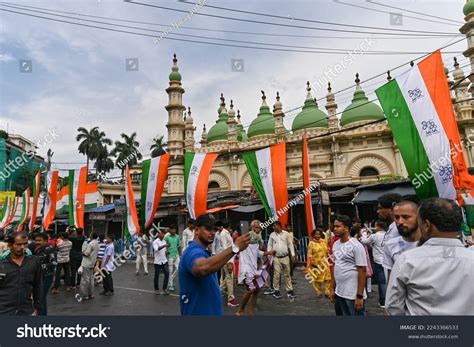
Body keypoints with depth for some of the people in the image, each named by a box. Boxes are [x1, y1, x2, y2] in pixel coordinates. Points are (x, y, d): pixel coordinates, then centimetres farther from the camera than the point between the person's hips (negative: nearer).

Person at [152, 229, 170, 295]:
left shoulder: (164, 241, 10)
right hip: (157, 262, -5)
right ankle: (156, 289, 23)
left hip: (164, 261, 5)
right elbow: (157, 249, -30)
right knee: (156, 276, 6)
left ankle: (165, 288, 9)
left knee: (167, 274, -3)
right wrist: (164, 245, -45)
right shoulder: (155, 242, -11)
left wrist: (166, 252, -3)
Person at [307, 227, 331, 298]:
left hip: (324, 263, 4)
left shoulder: (324, 241, 7)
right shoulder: (311, 243, -6)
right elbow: (309, 254, -9)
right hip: (316, 263, -4)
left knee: (327, 277, 0)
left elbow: (327, 250, 17)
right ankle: (318, 292, 18)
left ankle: (327, 292, 9)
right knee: (317, 278, 4)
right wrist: (311, 261, -17)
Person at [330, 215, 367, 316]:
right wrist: (332, 288, 11)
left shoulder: (356, 246, -14)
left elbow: (362, 271, -15)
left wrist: (359, 296, -16)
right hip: (339, 293, 7)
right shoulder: (336, 244, 7)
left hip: (353, 295, -7)